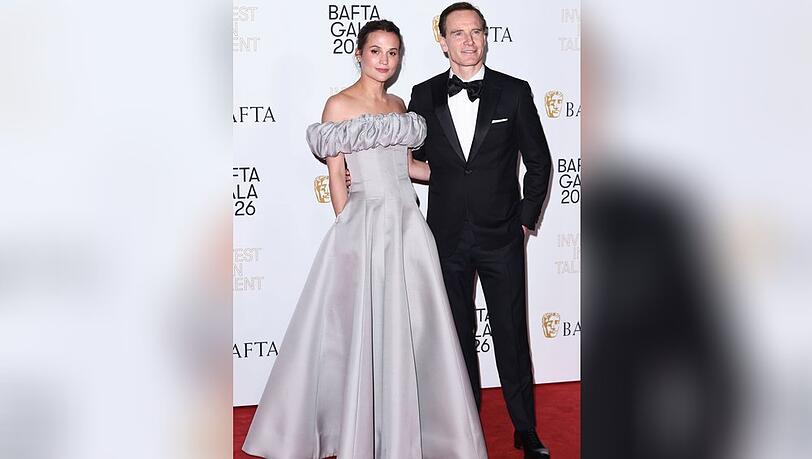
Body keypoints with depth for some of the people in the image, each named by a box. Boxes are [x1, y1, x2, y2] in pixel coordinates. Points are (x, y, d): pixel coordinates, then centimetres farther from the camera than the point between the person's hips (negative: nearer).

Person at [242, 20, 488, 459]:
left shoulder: (398, 105, 13)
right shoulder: (340, 104, -5)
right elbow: (335, 177, -6)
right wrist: (348, 234, -8)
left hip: (408, 222, 6)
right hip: (366, 223, -6)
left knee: (413, 327, 8)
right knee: (363, 329, 1)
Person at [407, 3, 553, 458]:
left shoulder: (515, 92, -1)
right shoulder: (424, 96, 2)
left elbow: (539, 161, 5)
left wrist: (527, 217, 1)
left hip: (502, 236, -1)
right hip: (447, 237, 2)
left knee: (512, 334, 5)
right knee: (458, 334, 12)